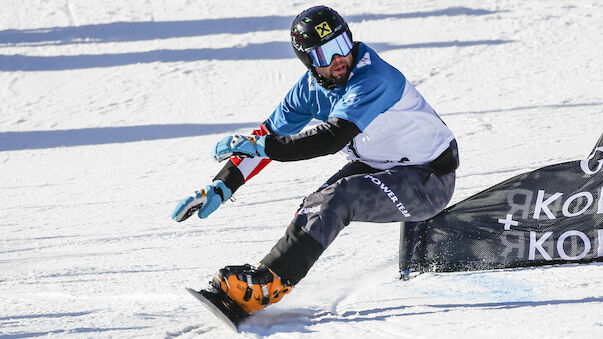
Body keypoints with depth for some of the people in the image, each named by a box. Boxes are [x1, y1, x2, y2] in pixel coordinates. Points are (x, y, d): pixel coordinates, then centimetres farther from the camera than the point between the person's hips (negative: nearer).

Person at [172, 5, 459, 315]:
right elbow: (268, 135, 1)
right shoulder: (311, 86, -5)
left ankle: (270, 282, -29)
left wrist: (259, 146, -40)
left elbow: (332, 138, -38)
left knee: (337, 198, -26)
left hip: (430, 179, -8)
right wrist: (220, 189, -8)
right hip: (375, 165, 8)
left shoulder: (372, 78, -29)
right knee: (317, 207, -14)